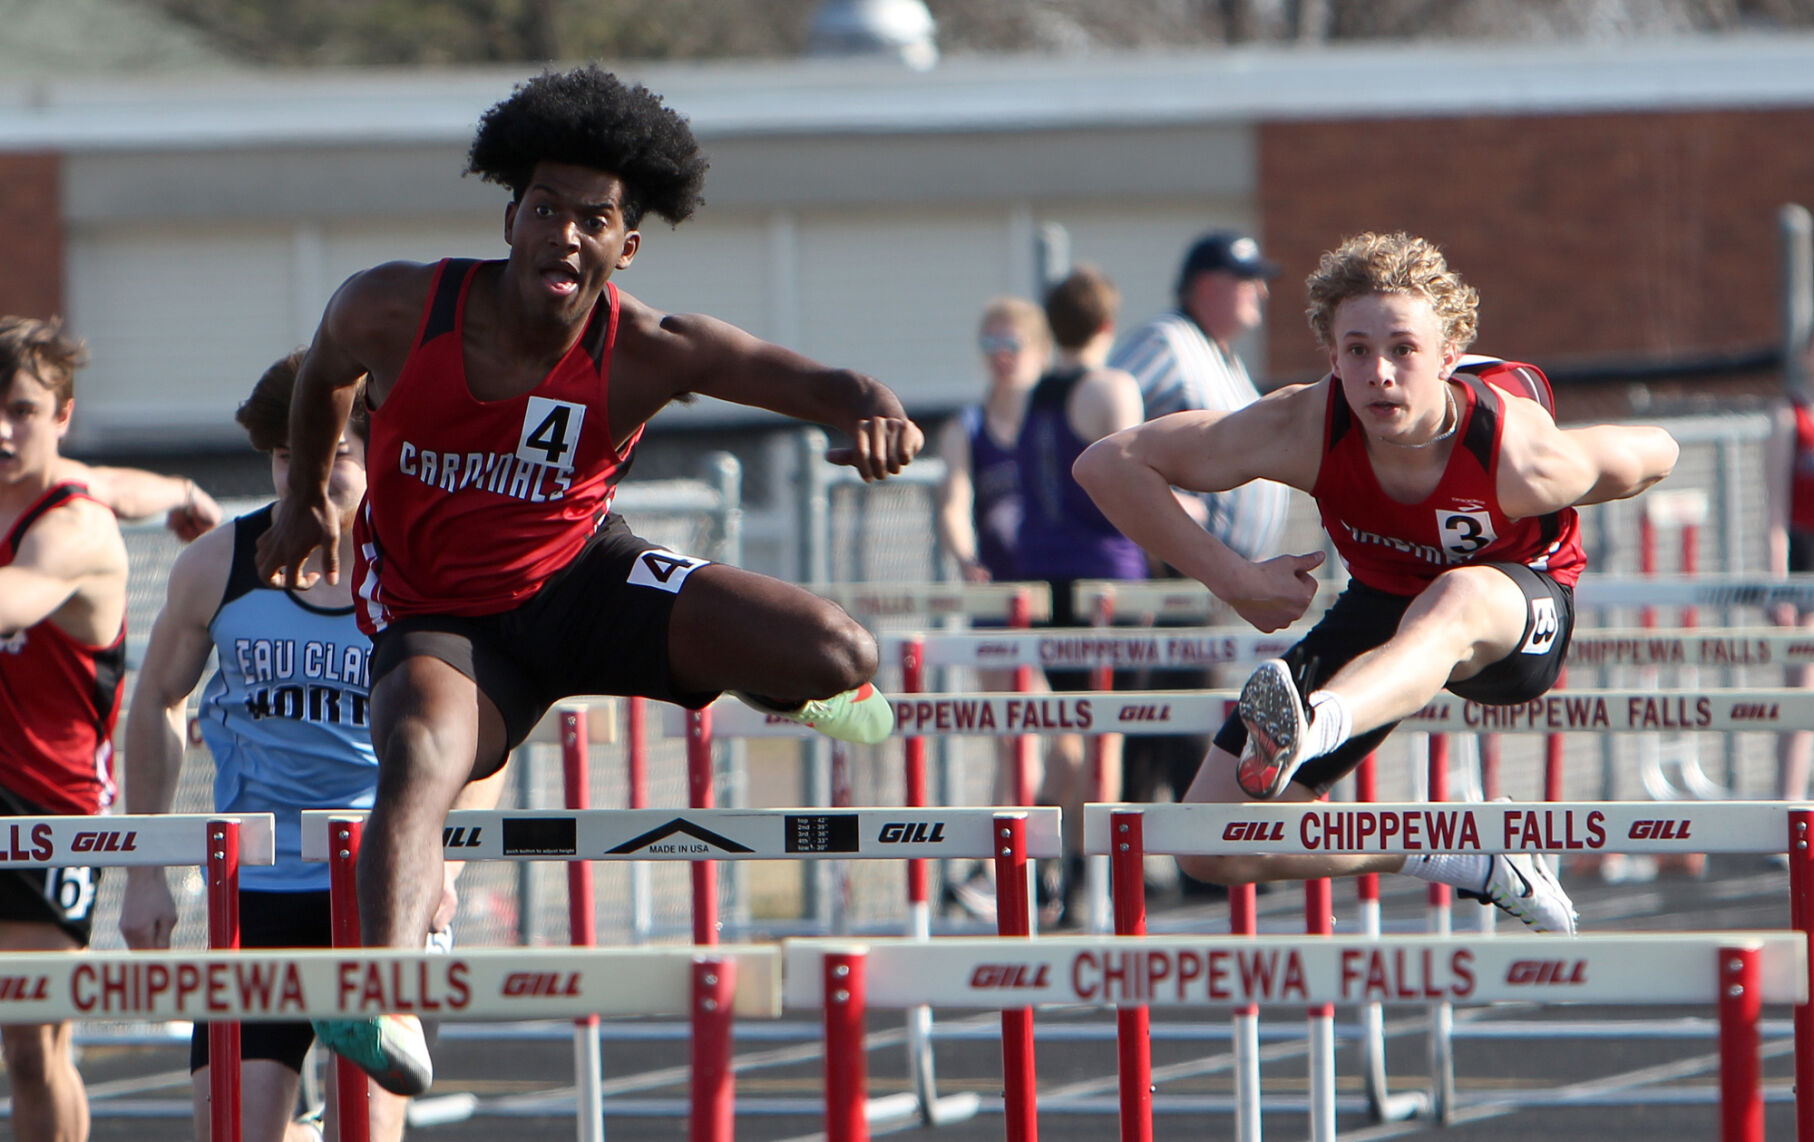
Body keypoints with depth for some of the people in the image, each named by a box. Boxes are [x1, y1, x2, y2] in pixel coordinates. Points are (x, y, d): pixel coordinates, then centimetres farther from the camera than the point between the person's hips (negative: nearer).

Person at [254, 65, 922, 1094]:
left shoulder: (650, 352, -19)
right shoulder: (397, 311, -16)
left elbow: (814, 381, -28)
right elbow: (327, 373, 9)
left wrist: (875, 414, -52)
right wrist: (307, 498, 22)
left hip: (582, 578, 1)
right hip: (440, 618, -1)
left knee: (842, 658, -13)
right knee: (419, 766, -37)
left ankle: (791, 701, 29)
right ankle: (390, 1005, -56)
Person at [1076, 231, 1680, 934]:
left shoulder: (1519, 456, -32)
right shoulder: (1305, 429, -28)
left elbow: (1654, 455, -9)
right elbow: (1108, 465, -21)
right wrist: (1232, 580, -22)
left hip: (1521, 617, -4)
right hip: (1383, 607, 4)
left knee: (1453, 602, -45)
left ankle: (1314, 727, -73)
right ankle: (1457, 859, 8)